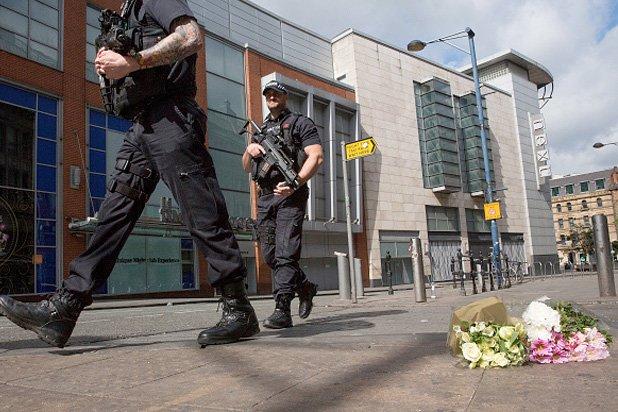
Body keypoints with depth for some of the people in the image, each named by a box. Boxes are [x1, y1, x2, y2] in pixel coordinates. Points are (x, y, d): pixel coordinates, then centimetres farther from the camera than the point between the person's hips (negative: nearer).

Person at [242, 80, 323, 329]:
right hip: (265, 197, 7)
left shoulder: (300, 123, 6)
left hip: (290, 195, -7)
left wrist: (295, 182, -22)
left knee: (285, 253, -14)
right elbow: (246, 168, 24)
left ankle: (282, 310, -14)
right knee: (270, 255, 8)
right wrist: (249, 150, 0)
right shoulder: (260, 130, 25)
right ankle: (306, 288, 26)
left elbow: (317, 156, -8)